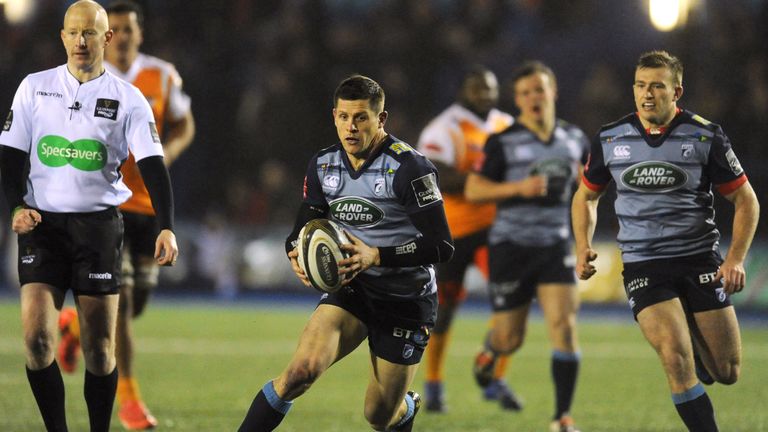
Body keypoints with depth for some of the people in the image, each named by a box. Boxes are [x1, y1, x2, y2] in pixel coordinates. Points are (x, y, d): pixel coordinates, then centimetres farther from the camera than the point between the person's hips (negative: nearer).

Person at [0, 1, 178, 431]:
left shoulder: (127, 98, 1)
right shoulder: (35, 87, 7)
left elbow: (153, 165, -5)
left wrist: (167, 228, -17)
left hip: (99, 223, -1)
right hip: (42, 223, 1)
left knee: (99, 348, 0)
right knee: (37, 337, -13)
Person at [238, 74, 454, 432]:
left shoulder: (408, 167, -18)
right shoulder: (323, 165, 0)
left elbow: (441, 246, -21)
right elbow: (302, 232, 9)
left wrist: (376, 256, -32)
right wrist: (297, 255, -16)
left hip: (407, 301, -3)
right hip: (351, 290, 3)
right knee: (301, 370, -24)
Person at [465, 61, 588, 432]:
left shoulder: (574, 139, 6)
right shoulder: (503, 143, -7)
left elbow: (586, 173, 25)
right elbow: (473, 190, -8)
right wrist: (518, 187, -21)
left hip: (555, 246, 2)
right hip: (510, 246, -2)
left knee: (564, 325, -15)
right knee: (510, 340, 5)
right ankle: (490, 351, 45)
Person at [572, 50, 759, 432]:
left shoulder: (706, 136, -3)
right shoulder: (610, 139, 2)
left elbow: (745, 200, 3)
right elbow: (586, 197, 18)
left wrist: (736, 258, -9)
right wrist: (583, 247, 2)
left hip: (700, 261, 0)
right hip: (643, 267, 0)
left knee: (726, 372, 2)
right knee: (677, 361, -21)